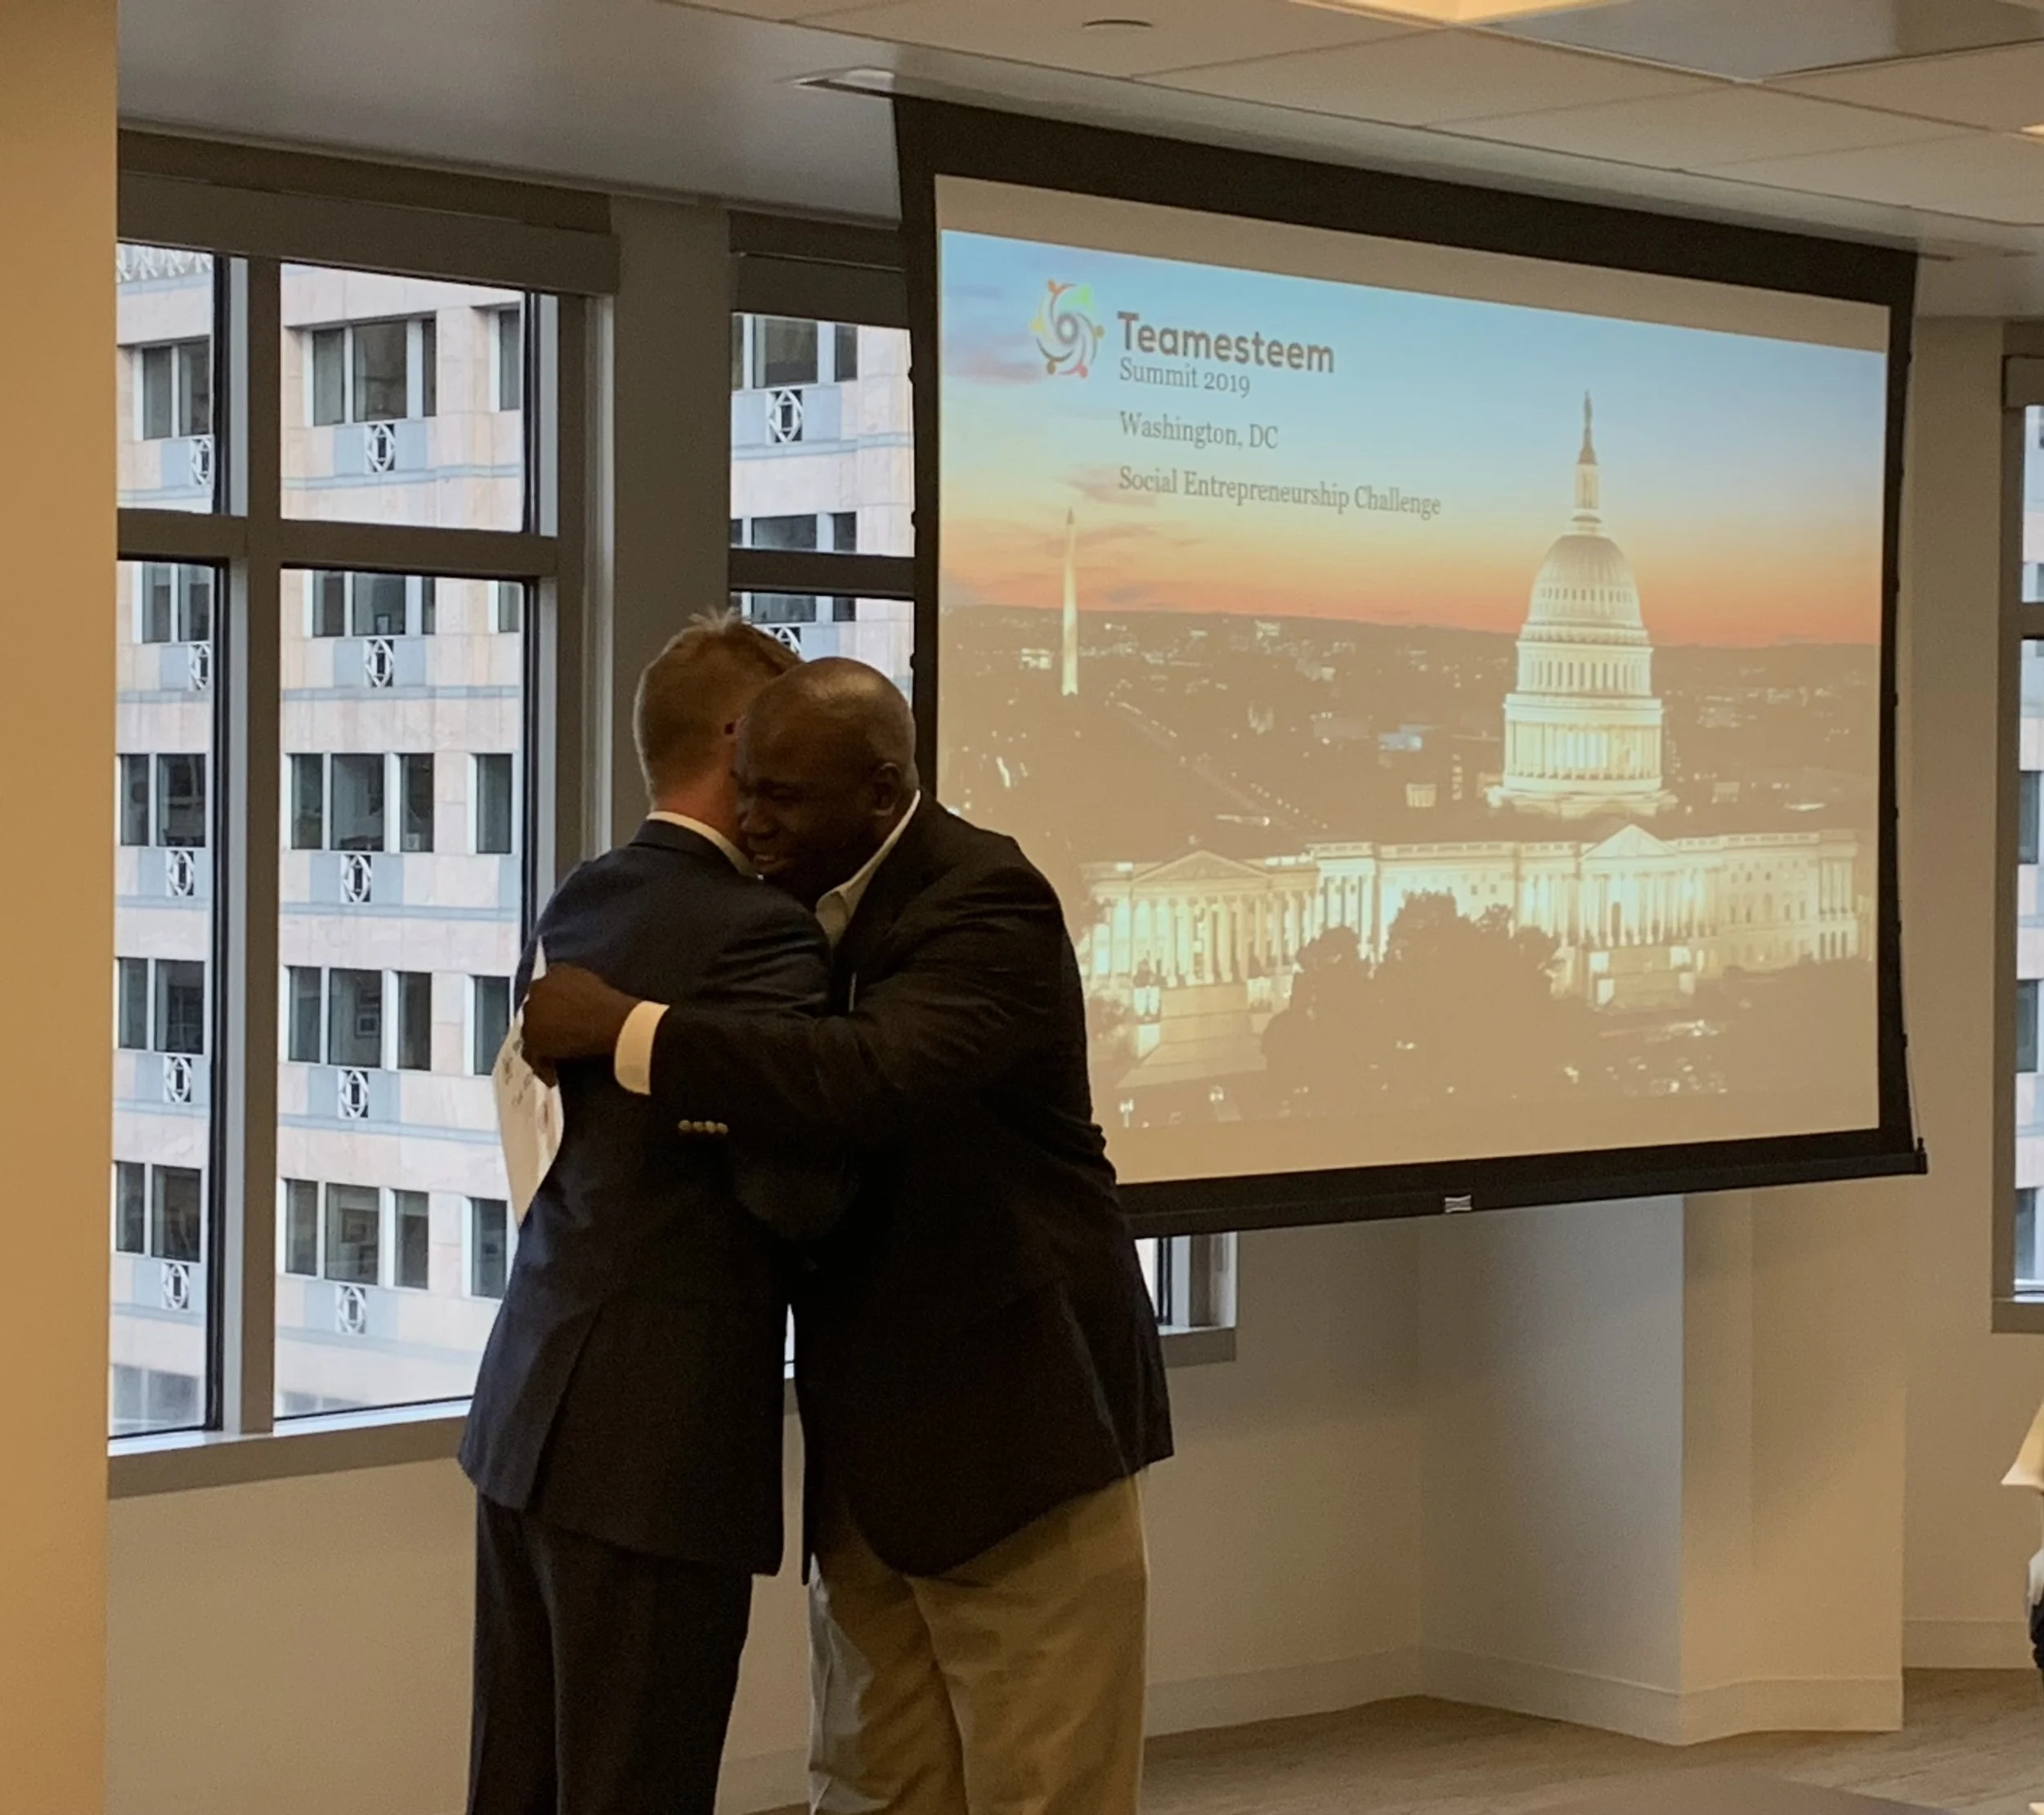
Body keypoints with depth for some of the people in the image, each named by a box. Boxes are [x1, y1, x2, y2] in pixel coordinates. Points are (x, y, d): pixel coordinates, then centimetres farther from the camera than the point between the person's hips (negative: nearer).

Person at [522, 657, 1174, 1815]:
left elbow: (883, 1072, -35)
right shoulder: (799, 906, 7)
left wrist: (628, 1030, -31)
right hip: (871, 1423, 8)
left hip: (1015, 1401, -7)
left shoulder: (989, 903, -17)